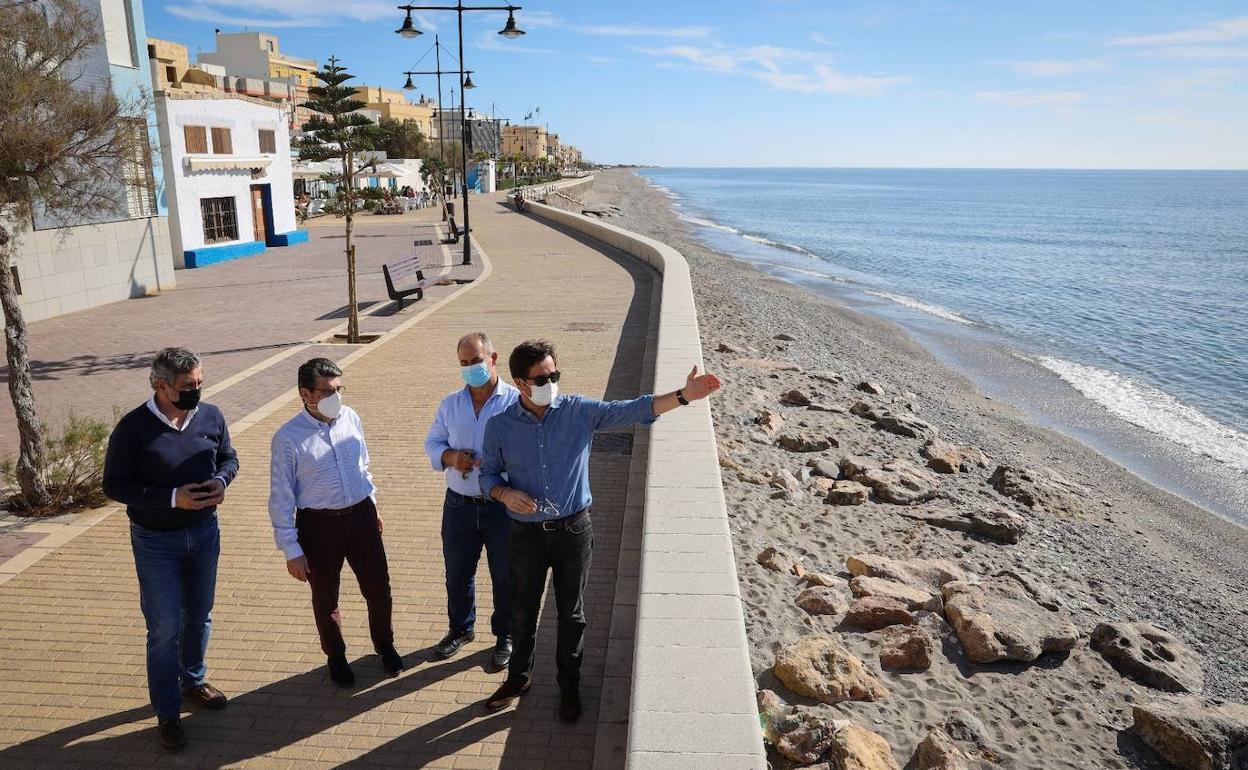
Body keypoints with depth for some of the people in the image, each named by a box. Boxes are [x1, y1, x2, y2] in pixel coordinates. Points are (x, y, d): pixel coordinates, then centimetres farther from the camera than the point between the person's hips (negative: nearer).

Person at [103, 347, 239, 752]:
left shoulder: (211, 416, -8)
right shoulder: (133, 428, -19)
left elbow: (229, 457, 7)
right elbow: (114, 485, -15)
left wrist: (221, 480, -15)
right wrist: (172, 498, -26)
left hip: (204, 532, 4)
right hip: (155, 541, -4)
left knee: (199, 616, 20)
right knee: (165, 628, 3)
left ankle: (193, 680, 44)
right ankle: (167, 712, 20)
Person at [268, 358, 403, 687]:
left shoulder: (351, 418, -4)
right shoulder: (288, 437, -17)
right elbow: (281, 498, -11)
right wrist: (291, 550, -10)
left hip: (360, 515, 3)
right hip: (319, 525, -3)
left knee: (378, 587, 12)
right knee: (325, 598, 16)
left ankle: (385, 645, 39)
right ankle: (335, 656, 41)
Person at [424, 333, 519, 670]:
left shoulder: (516, 401, -10)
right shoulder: (450, 404, 3)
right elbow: (432, 443, 11)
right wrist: (450, 456, -12)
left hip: (503, 506, -4)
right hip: (459, 505, 4)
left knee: (505, 577, 12)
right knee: (457, 573, 18)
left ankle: (505, 636, 34)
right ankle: (460, 628, 43)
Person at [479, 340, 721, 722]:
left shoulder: (579, 411, -10)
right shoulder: (499, 426, -8)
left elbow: (634, 410, -15)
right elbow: (488, 474, 5)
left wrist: (683, 396, -28)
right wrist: (504, 494, -18)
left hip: (574, 531, 0)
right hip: (527, 535, 1)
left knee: (571, 613, 14)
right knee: (523, 612, 17)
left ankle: (569, 686, 35)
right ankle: (519, 676, 43)